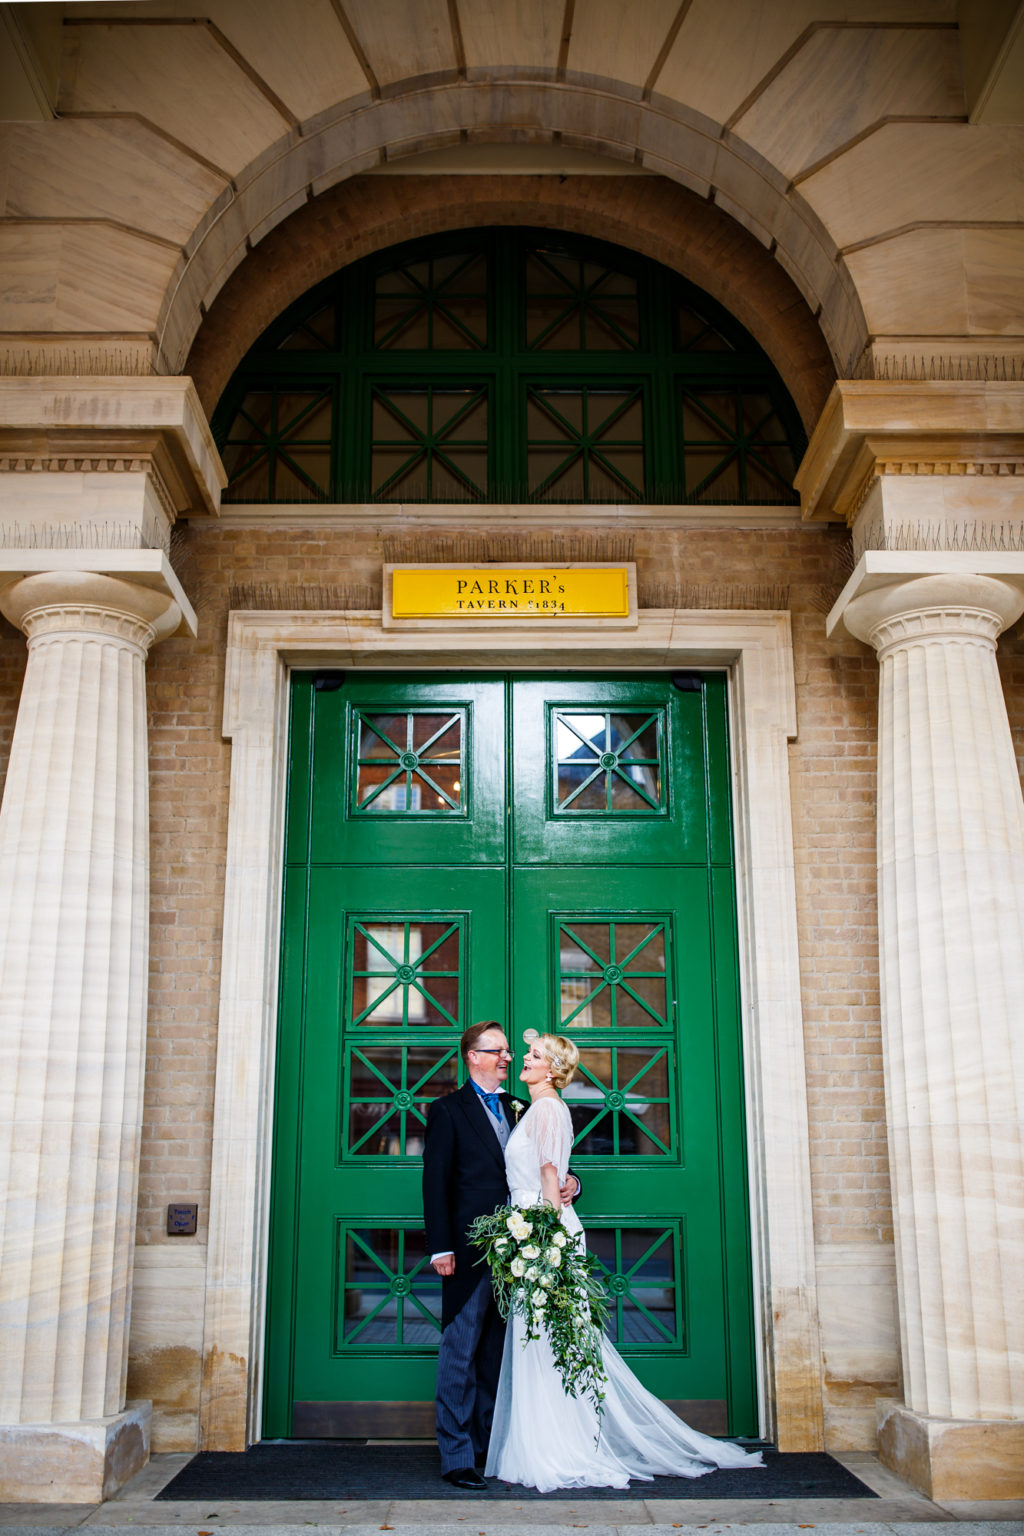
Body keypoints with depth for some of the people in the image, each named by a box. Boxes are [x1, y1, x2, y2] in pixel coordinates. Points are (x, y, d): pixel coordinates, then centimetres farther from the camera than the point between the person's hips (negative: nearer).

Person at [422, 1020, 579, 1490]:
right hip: (470, 1252, -6)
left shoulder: (517, 1109, 16)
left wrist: (569, 1182, -4)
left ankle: (487, 1446, 23)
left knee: (496, 1354, 13)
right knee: (460, 1354, -2)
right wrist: (441, 1248, -13)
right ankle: (456, 1457, 5)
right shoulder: (448, 1110, 0)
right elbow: (435, 1182, -5)